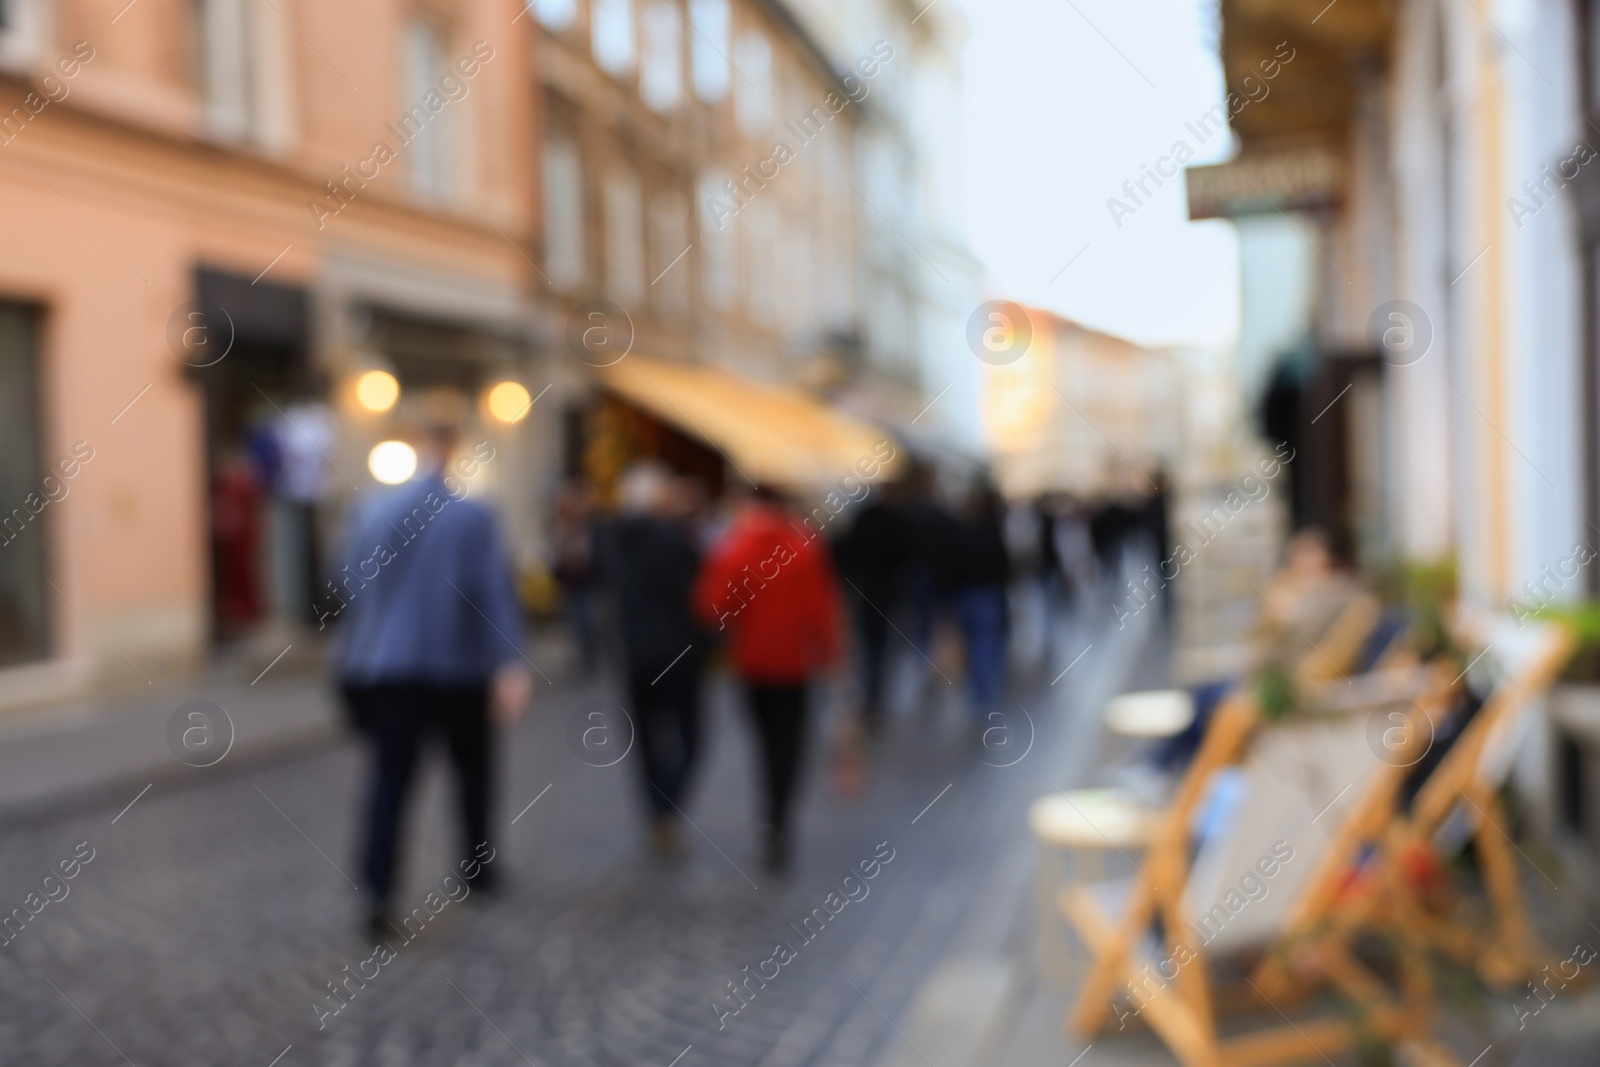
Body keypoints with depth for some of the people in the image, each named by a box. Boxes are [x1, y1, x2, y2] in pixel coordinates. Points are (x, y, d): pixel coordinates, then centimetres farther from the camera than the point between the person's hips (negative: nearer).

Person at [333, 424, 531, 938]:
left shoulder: (371, 510, 1)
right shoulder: (473, 517, -8)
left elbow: (348, 585, 6)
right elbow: (496, 592, -14)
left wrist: (350, 647, 22)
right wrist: (510, 665, -19)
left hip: (384, 667, 2)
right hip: (458, 666, -1)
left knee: (390, 774, 3)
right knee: (472, 768, 18)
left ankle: (376, 887, -10)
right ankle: (477, 865, 30)